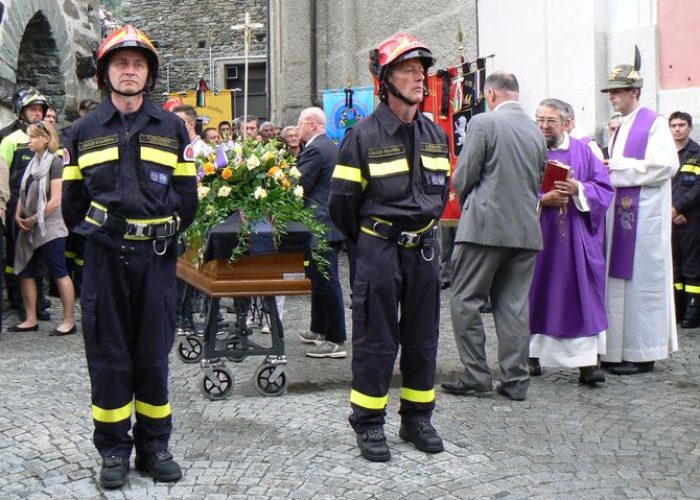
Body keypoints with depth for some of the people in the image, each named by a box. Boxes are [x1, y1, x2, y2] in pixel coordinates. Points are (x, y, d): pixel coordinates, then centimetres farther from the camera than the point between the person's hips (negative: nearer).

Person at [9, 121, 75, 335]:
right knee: (24, 272, 9)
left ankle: (69, 321, 4)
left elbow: (55, 200, -16)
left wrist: (34, 219, -11)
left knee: (60, 274, -2)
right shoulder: (33, 162, 12)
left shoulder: (55, 162, -11)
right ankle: (31, 319, 18)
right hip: (30, 230, 8)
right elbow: (24, 193, 15)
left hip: (50, 229, -8)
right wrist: (18, 216, 0)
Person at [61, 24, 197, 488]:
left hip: (157, 257, 0)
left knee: (154, 354, 7)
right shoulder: (85, 132, 6)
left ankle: (154, 446, 19)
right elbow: (73, 199, 11)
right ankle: (114, 449, 15)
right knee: (108, 355, 4)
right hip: (105, 257, 0)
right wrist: (94, 236, 6)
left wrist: (164, 235, 4)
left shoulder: (172, 128, 5)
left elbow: (187, 194, 7)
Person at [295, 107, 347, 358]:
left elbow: (299, 185, -19)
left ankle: (336, 341, -4)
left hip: (320, 225, -11)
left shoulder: (314, 150, -16)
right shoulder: (331, 147, 16)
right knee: (320, 279, 20)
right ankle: (319, 330, 31)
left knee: (326, 282, -7)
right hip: (330, 222, 11)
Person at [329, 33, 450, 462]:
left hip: (424, 249, 5)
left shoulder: (436, 135, 9)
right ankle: (369, 424, 14)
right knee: (376, 338, 2)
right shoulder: (364, 135, -9)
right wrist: (367, 242, 7)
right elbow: (342, 199, -3)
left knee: (423, 337, 12)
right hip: (379, 250, -5)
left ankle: (417, 418, 25)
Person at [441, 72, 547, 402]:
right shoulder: (536, 131, 11)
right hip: (526, 229, 6)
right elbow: (539, 181, 16)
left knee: (466, 300, 4)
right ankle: (516, 380, 11)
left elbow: (464, 177, -7)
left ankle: (476, 376, 3)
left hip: (485, 225, -6)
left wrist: (465, 201, 12)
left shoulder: (483, 123, -7)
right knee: (514, 304, 9)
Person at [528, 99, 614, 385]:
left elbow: (604, 188, 4)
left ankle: (588, 361, -4)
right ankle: (532, 355, 16)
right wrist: (542, 200, -18)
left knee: (581, 295, -4)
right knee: (537, 294, 4)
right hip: (538, 236, -1)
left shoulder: (583, 152, 9)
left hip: (577, 238, 1)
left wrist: (578, 189, -13)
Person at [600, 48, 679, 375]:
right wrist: (611, 168, 2)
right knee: (619, 281, 8)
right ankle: (618, 350, 15)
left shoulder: (654, 123, -7)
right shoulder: (621, 127, 18)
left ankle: (643, 354, 3)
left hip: (644, 215, -8)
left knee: (641, 281, -4)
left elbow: (665, 165, -17)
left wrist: (619, 167, -13)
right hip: (620, 212, 8)